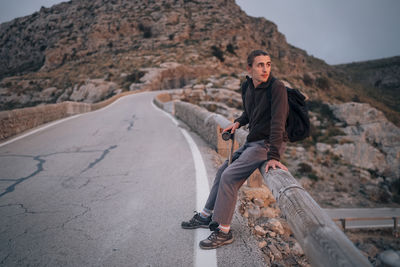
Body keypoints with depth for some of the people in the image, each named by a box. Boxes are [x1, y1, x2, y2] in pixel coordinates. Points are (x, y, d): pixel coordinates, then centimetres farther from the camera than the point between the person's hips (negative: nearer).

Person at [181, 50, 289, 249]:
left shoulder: (276, 87, -19)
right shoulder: (247, 88, 5)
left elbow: (278, 122, -27)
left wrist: (273, 156, -34)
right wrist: (238, 122, 4)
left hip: (268, 144, -8)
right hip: (252, 142, 9)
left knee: (229, 176, -18)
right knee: (223, 170, 14)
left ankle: (223, 232, -6)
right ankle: (206, 216, 30)